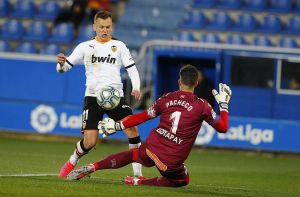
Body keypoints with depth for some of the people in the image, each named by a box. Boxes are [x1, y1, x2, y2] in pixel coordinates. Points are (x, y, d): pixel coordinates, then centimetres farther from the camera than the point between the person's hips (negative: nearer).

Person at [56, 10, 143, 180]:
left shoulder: (119, 46, 9)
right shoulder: (85, 47, 8)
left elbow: (131, 68, 7)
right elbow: (65, 67, 6)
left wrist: (136, 88, -11)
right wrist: (61, 64, -18)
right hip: (93, 97, -1)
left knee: (132, 127, -22)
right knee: (90, 142, -9)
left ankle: (138, 173, -15)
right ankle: (72, 162, 24)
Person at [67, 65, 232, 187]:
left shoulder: (166, 99, 5)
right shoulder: (202, 106, -4)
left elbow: (143, 117, 11)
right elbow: (223, 128, 4)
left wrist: (117, 126, 23)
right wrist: (223, 104, 18)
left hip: (151, 149, 4)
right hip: (171, 163, -3)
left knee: (132, 155, 35)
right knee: (182, 181, 26)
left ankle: (91, 167, 21)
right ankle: (139, 182, 9)